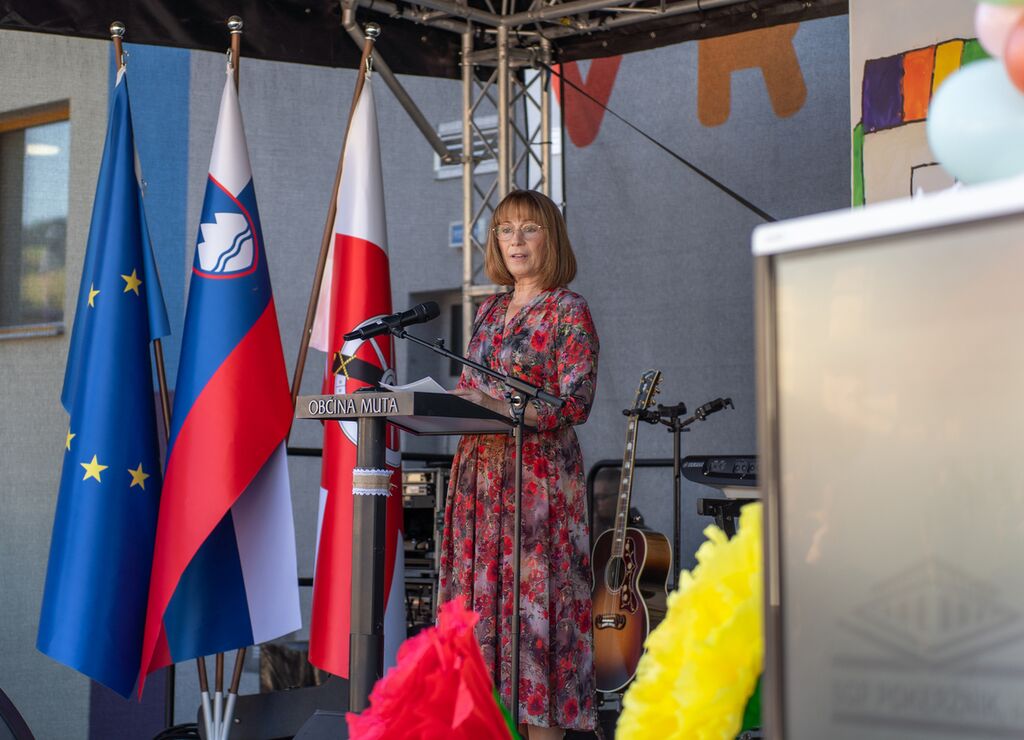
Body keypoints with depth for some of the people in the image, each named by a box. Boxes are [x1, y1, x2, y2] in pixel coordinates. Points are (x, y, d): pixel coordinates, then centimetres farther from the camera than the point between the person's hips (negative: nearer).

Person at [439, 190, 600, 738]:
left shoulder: (568, 311, -3)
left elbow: (575, 404, -12)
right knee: (481, 595, 4)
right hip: (481, 471, 7)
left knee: (535, 591, -8)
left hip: (539, 474, -7)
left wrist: (504, 407, -22)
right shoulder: (491, 311, 17)